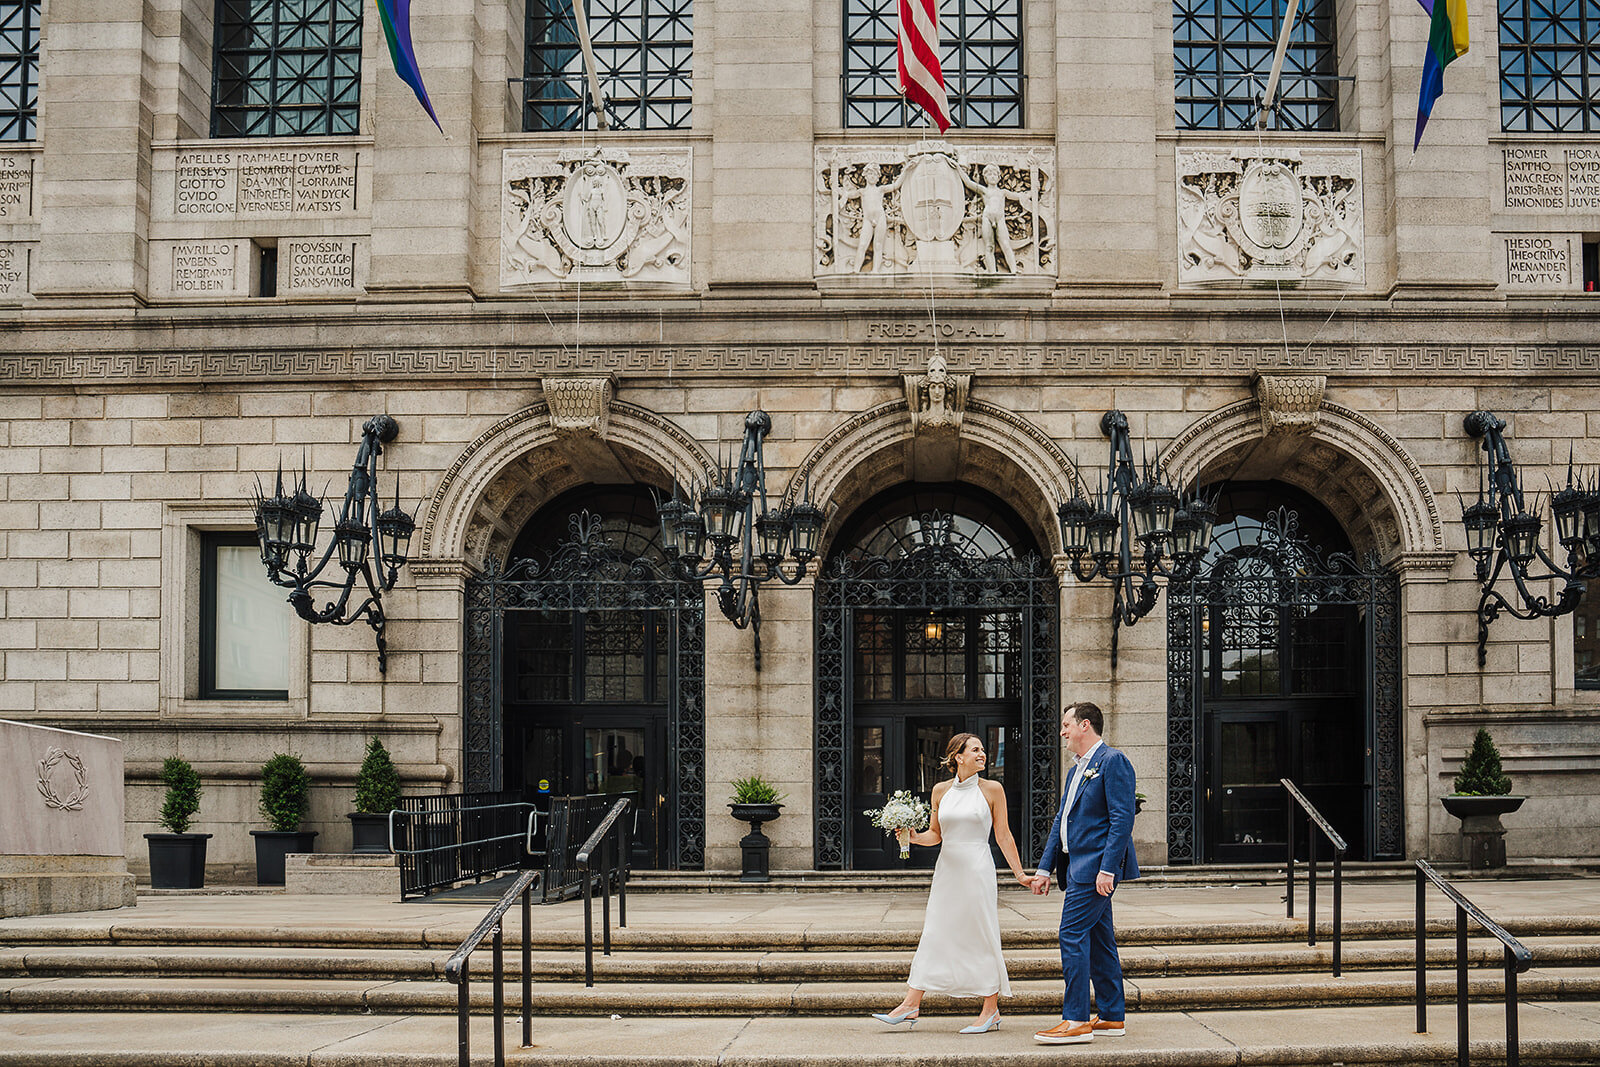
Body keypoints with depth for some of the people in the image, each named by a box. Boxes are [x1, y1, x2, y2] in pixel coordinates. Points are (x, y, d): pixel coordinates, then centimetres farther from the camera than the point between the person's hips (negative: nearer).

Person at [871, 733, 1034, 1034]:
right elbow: (935, 834, 14)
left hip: (977, 868, -4)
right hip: (947, 868, 4)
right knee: (934, 933, 3)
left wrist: (1020, 874, -1)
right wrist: (913, 837, -6)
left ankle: (991, 1011, 6)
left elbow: (1003, 836, 1)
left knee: (982, 935, -2)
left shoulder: (991, 790, -1)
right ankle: (911, 1004, 5)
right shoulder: (941, 790, 7)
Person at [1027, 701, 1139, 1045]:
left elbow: (1122, 819, -17)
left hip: (1095, 865, -10)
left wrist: (1107, 869, -22)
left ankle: (1075, 1020, -12)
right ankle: (1113, 1018, 16)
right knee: (1099, 940, 11)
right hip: (1077, 866, 10)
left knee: (1072, 935, -13)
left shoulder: (1112, 761, -9)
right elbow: (1061, 821, 22)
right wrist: (1045, 868, 17)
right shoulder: (1077, 769, 21)